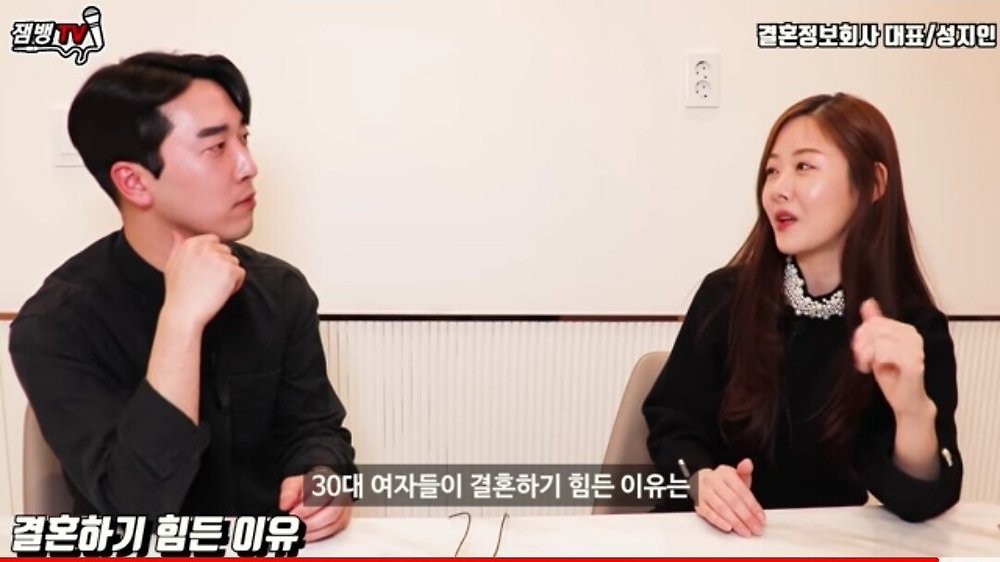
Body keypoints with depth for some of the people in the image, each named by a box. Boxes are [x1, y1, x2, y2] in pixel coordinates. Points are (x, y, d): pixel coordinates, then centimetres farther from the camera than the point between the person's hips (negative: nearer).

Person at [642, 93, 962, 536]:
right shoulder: (725, 294, -6)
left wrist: (915, 411, -29)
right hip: (712, 534, 0)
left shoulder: (916, 328, -5)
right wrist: (701, 481, -22)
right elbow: (673, 424, -2)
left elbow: (919, 503, -10)